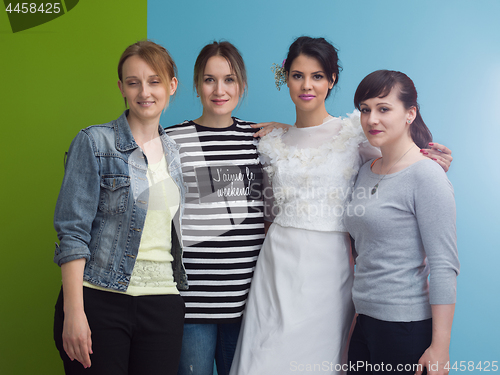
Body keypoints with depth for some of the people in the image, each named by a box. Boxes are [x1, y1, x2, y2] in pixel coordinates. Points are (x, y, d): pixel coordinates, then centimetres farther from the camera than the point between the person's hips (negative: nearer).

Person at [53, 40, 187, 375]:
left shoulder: (175, 150, 12)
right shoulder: (94, 143, -4)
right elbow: (73, 231, -9)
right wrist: (74, 311, -14)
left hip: (163, 303, 4)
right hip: (100, 300, -4)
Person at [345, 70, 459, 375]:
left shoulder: (426, 176, -12)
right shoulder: (366, 171, 10)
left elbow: (444, 266, -16)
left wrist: (440, 347, -18)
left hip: (406, 327, -7)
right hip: (364, 320, 7)